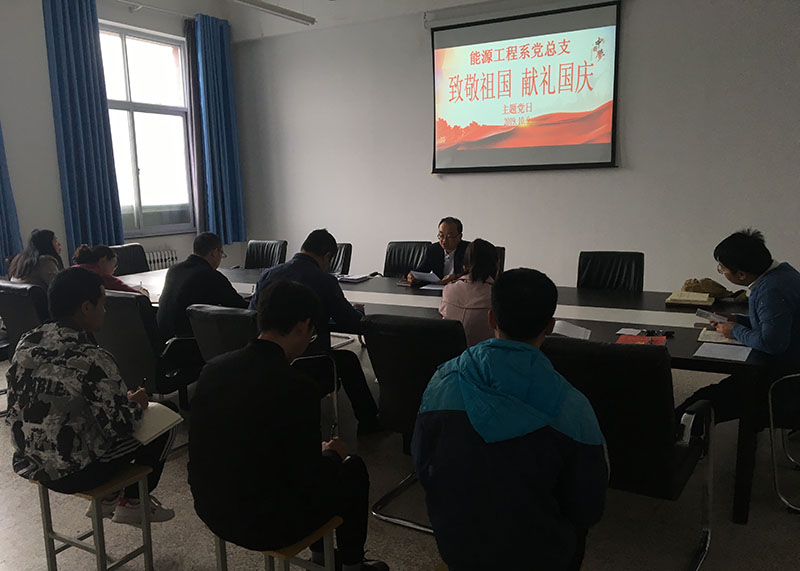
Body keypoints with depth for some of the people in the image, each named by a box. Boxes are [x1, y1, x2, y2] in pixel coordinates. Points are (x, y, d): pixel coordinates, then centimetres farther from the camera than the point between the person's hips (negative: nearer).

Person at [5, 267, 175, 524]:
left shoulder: (28, 342, -5)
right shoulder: (93, 360, -28)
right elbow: (120, 426, -23)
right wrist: (137, 404, -1)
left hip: (26, 461, 8)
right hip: (70, 474, -7)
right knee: (162, 429, 9)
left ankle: (106, 499, 35)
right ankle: (132, 504, 26)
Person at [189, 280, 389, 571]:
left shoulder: (213, 367, -6)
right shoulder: (296, 387, -26)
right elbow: (311, 481, -19)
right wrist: (332, 454, 3)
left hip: (210, 508, 7)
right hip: (262, 525, -6)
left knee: (321, 462, 27)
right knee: (354, 469, 15)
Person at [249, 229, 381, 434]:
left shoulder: (267, 275, -2)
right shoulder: (325, 281, -15)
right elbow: (353, 325, -9)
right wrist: (358, 311, 15)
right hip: (310, 369, -5)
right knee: (348, 359, 25)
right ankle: (368, 420, 35)